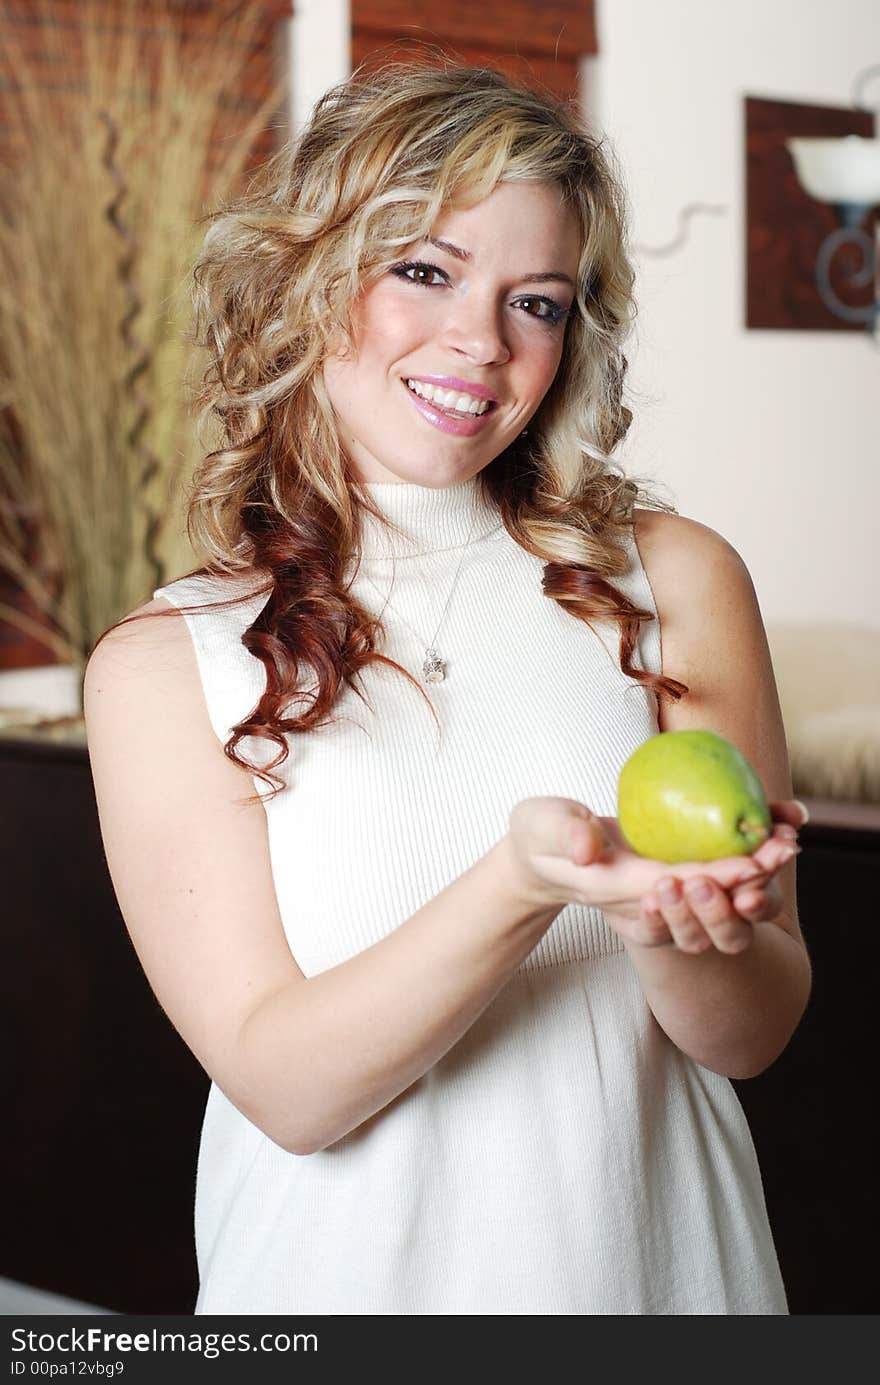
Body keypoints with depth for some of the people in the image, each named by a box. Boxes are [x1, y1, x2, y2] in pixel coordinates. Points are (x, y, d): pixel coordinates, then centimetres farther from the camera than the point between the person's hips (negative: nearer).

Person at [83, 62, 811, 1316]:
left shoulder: (674, 579, -7)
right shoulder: (166, 663, -10)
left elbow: (756, 1033, -6)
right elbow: (286, 1084, -16)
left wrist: (683, 939, -27)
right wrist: (526, 887, -31)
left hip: (658, 1259, 1)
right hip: (343, 1277, -1)